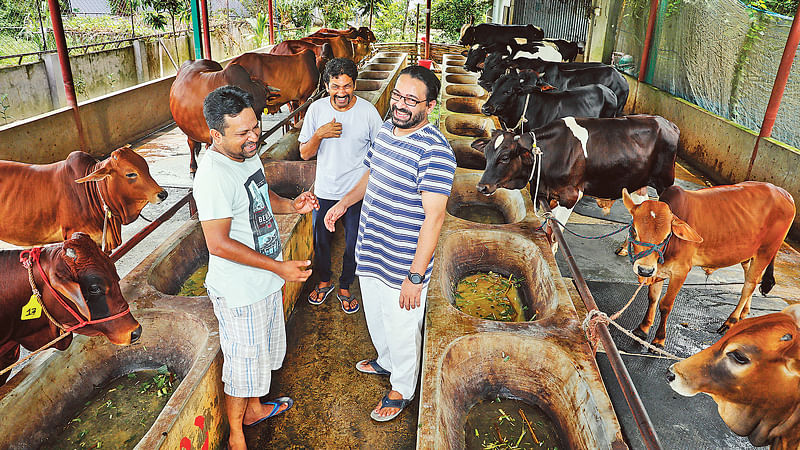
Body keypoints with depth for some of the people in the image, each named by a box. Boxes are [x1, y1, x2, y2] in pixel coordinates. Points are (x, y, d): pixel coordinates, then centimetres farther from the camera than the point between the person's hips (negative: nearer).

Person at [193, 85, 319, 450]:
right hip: (239, 291, -9)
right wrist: (278, 267, -26)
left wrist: (291, 205, -3)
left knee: (264, 350, 26)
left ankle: (255, 408, 51)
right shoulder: (213, 175, -28)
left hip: (266, 279, 9)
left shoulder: (248, 154, 0)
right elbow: (218, 244, -27)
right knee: (244, 361, 10)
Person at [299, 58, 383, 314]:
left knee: (353, 245, 10)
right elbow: (305, 154, -3)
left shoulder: (368, 111, -12)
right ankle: (324, 281, 43)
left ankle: (345, 288, 35)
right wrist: (319, 135, -22)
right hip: (324, 191, 2)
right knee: (321, 241, 17)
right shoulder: (317, 109, -7)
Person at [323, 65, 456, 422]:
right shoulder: (386, 129, 2)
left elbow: (433, 218, -26)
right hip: (370, 254, 8)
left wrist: (415, 276, -25)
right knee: (375, 317, 28)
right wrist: (345, 201, 6)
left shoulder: (434, 151, -25)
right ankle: (386, 361, 57)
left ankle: (402, 389, 40)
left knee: (401, 329, 14)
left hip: (403, 266, -8)